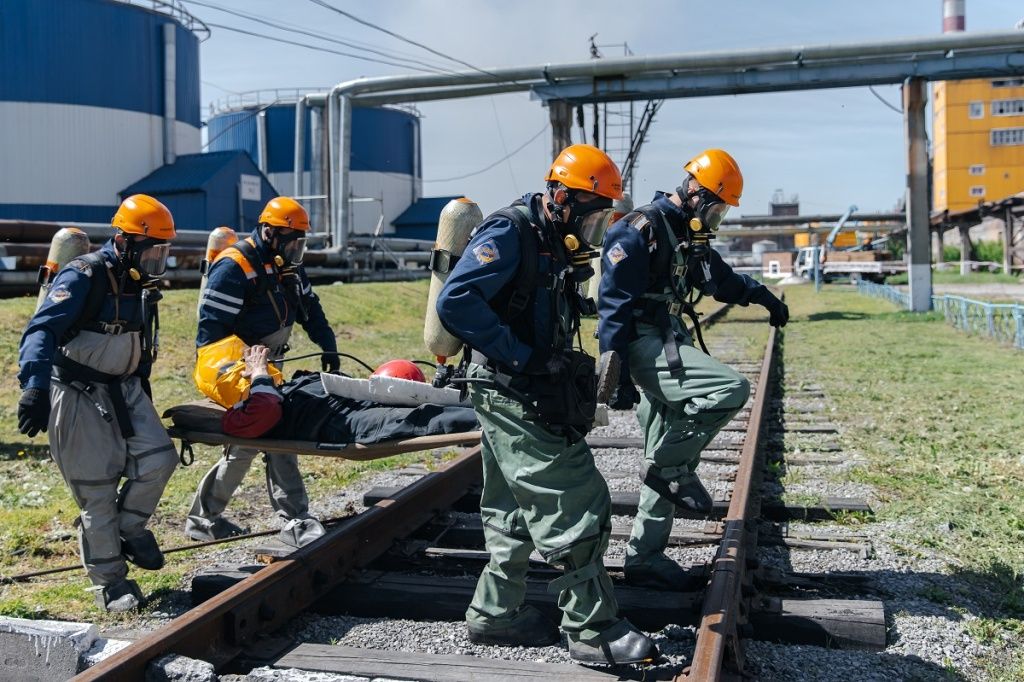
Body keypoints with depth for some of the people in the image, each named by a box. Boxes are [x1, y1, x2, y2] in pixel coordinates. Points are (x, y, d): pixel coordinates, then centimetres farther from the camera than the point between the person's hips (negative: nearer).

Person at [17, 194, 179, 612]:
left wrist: (142, 384, 28)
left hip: (124, 389, 7)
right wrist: (35, 387, -41)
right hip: (80, 394, -7)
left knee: (158, 458, -6)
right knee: (97, 489, -1)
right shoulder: (84, 276, -18)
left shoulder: (140, 284, 7)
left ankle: (130, 528, 20)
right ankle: (109, 581, 14)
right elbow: (41, 331, -28)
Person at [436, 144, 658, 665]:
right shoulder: (509, 235, -17)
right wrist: (522, 357, -25)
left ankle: (495, 613, 30)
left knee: (517, 511, 17)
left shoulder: (554, 245, 12)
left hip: (533, 397, 10)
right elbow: (454, 302, -28)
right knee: (576, 506, -6)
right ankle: (594, 631, 4)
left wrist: (569, 364, 8)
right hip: (512, 395, -10)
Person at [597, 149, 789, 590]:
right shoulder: (639, 231, -14)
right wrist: (618, 378, -20)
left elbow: (719, 277, 33)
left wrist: (763, 297, 31)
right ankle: (674, 467, -6)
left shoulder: (688, 235, 14)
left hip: (668, 345, 9)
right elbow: (614, 308, -17)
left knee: (666, 464, 9)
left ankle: (644, 559, 18)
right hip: (643, 344, -9)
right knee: (731, 388, -25)